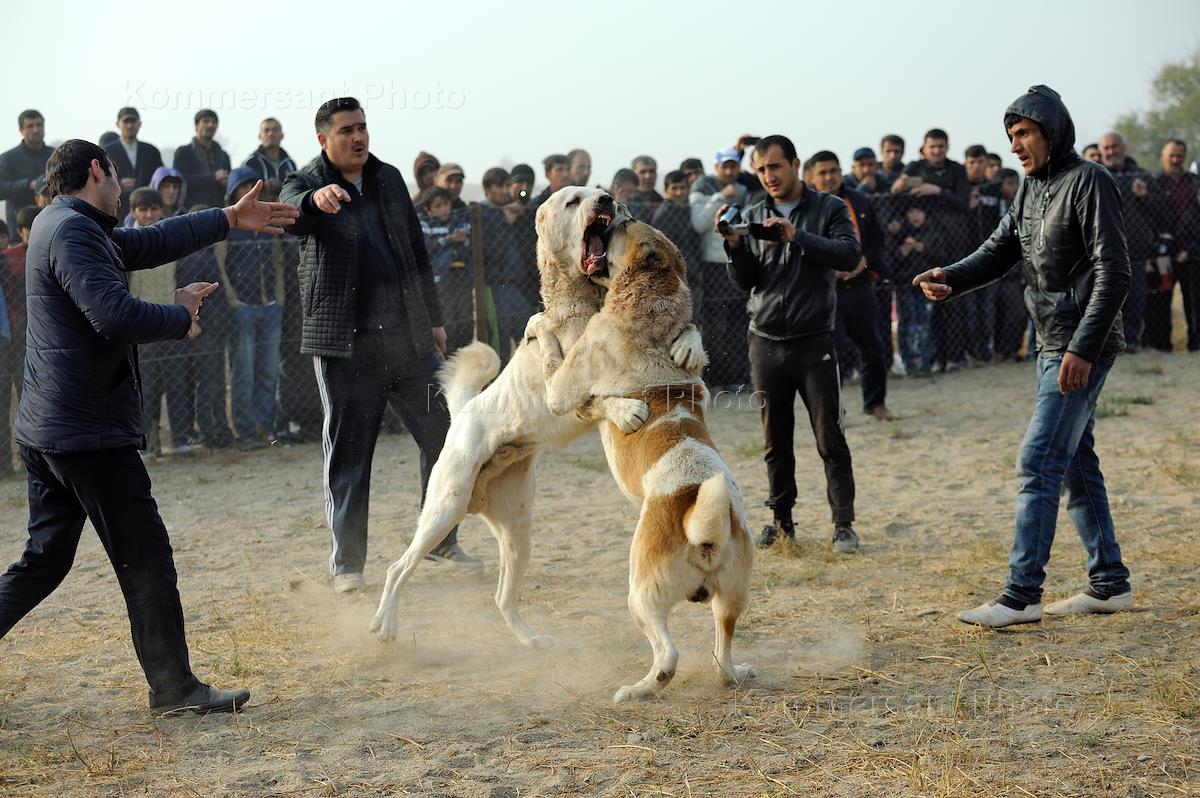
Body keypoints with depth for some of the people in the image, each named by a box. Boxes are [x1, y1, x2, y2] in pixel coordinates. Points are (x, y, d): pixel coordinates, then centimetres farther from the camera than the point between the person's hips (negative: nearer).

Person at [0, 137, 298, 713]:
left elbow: (149, 243, 28)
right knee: (146, 560, -2)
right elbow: (115, 314, -28)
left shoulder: (60, 225, 17)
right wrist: (180, 316, -10)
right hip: (90, 432, -10)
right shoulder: (74, 231, -15)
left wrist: (230, 219, 32)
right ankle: (173, 687, 5)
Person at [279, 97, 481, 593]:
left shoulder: (389, 179, 14)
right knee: (347, 453, 0)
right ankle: (347, 562, 10)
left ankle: (441, 541, 22)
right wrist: (316, 199, -50)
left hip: (409, 337, 5)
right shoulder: (307, 184, -1)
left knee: (445, 436, 6)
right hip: (346, 344, -5)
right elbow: (291, 212, -26)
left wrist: (433, 318, 19)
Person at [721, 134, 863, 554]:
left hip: (814, 342, -3)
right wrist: (733, 245, -11)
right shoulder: (751, 217, 10)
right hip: (766, 343, 3)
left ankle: (843, 523, 1)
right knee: (775, 441, 8)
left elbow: (850, 254, -15)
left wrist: (797, 237, -25)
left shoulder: (829, 209, 1)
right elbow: (745, 282, 7)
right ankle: (781, 521, 16)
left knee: (830, 438, -4)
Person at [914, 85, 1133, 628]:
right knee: (1075, 465, 14)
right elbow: (999, 252, 11)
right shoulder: (1032, 189, 14)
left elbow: (1113, 273, -18)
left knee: (1037, 466, -12)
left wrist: (1083, 348, -23)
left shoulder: (1089, 182, -13)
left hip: (1083, 348, -10)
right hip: (1052, 346, 10)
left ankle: (1022, 594, -9)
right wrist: (950, 279, -9)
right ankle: (1110, 583, 23)